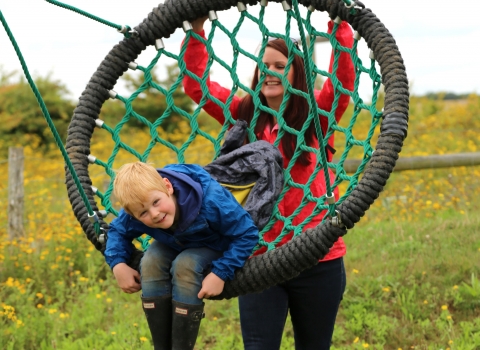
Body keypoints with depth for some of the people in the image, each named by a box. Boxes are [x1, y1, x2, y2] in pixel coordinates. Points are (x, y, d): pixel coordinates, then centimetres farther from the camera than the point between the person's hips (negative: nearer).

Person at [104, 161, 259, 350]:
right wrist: (118, 264, -24)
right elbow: (118, 230, -5)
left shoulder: (210, 200, -41)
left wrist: (221, 273, -36)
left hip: (216, 246, -4)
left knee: (185, 265, -34)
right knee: (150, 262, -27)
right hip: (175, 243, 4)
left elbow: (247, 234, -31)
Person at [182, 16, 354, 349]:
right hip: (258, 259, 1)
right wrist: (196, 30, -6)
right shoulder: (244, 114, 7)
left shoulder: (316, 115, 1)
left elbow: (344, 78, -15)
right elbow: (196, 85, 3)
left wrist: (339, 24, -23)